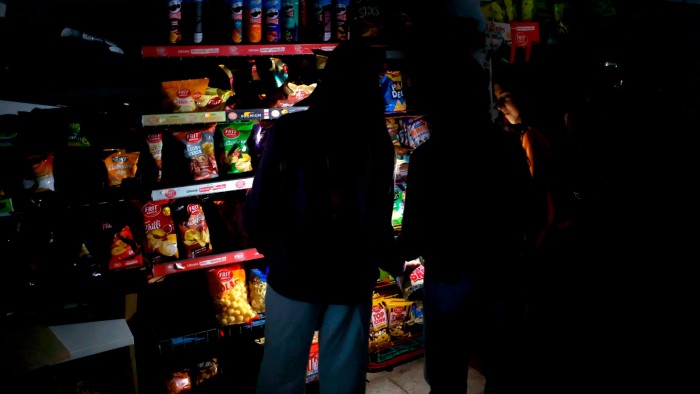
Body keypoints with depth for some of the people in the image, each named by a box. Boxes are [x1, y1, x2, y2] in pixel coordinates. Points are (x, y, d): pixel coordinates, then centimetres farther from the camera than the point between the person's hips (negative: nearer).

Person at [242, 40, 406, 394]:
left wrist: (270, 247, 7)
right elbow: (379, 221, -12)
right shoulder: (377, 140, -8)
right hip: (352, 279, 1)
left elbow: (258, 208, -14)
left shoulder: (287, 131, -10)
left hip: (293, 275, -1)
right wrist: (393, 262, 8)